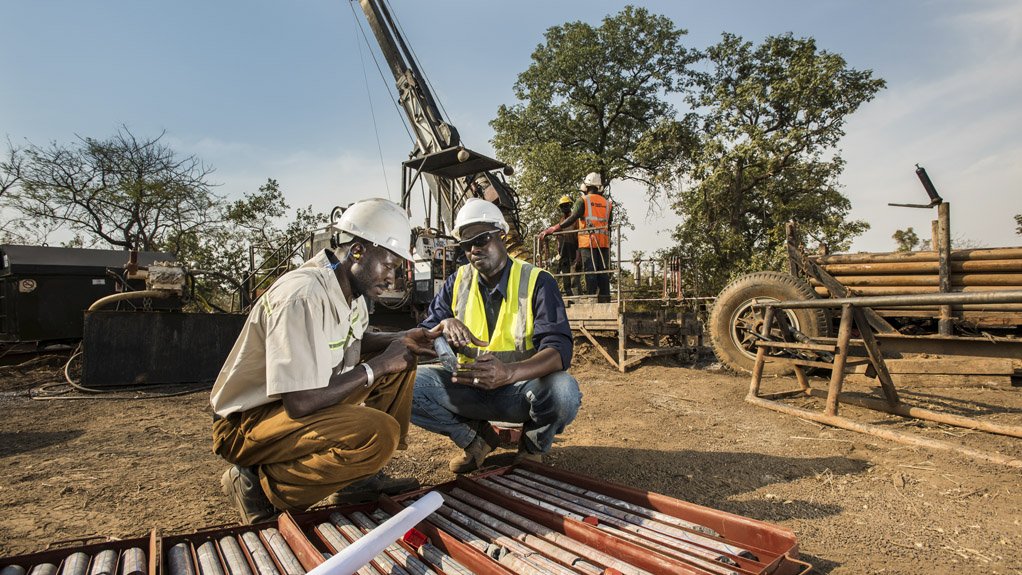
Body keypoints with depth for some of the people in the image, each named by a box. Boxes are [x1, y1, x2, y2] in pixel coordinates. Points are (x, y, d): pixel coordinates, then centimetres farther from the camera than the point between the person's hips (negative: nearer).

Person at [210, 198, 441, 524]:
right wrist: (378, 366, -21)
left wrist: (401, 341, -1)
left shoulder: (350, 286, 0)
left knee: (400, 365, 6)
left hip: (297, 403, 10)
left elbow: (356, 339, 19)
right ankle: (261, 484, -11)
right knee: (379, 433, -31)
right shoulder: (302, 297, -28)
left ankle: (363, 475, 8)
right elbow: (301, 403, -31)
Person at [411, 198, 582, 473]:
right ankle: (474, 438, 5)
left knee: (564, 391, -35)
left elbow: (559, 350, -22)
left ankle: (532, 447, 2)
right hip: (469, 387, 3)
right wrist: (444, 327, -25)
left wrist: (509, 373, -42)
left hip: (521, 388, -2)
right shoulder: (458, 281, 4)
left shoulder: (536, 282, -9)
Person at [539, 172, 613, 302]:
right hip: (604, 242, 4)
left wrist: (551, 229, -13)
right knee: (603, 271, 7)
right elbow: (609, 222, 16)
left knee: (590, 271, -4)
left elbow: (572, 219, -11)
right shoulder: (607, 203, 15)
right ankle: (605, 297, 6)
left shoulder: (583, 200, 0)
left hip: (588, 241, -4)